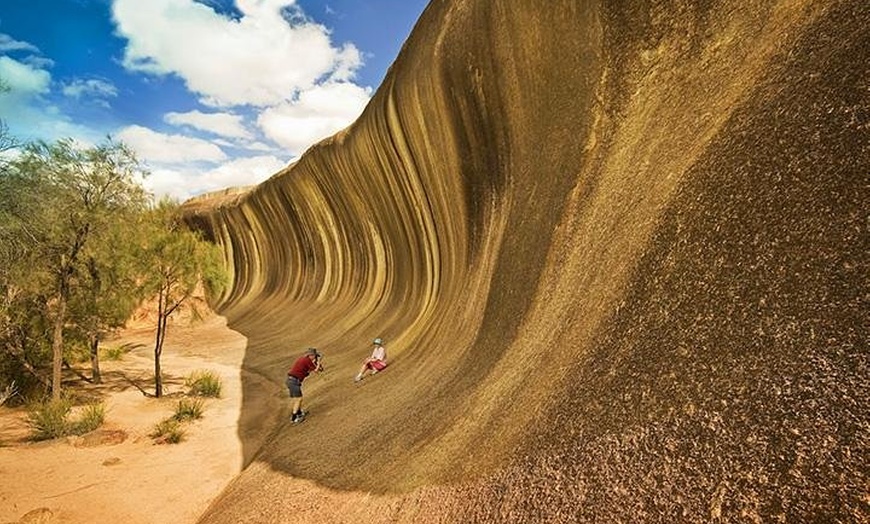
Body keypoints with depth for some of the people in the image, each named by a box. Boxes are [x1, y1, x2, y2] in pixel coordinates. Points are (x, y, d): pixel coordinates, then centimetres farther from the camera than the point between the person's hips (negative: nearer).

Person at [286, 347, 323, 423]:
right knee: (298, 399, -5)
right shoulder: (307, 360, -12)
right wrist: (318, 362, 8)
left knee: (296, 398, 22)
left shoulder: (302, 358, 15)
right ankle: (293, 418, -5)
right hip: (294, 381, -9)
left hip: (290, 380, 9)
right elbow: (316, 370, -5)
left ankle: (299, 413, 37)